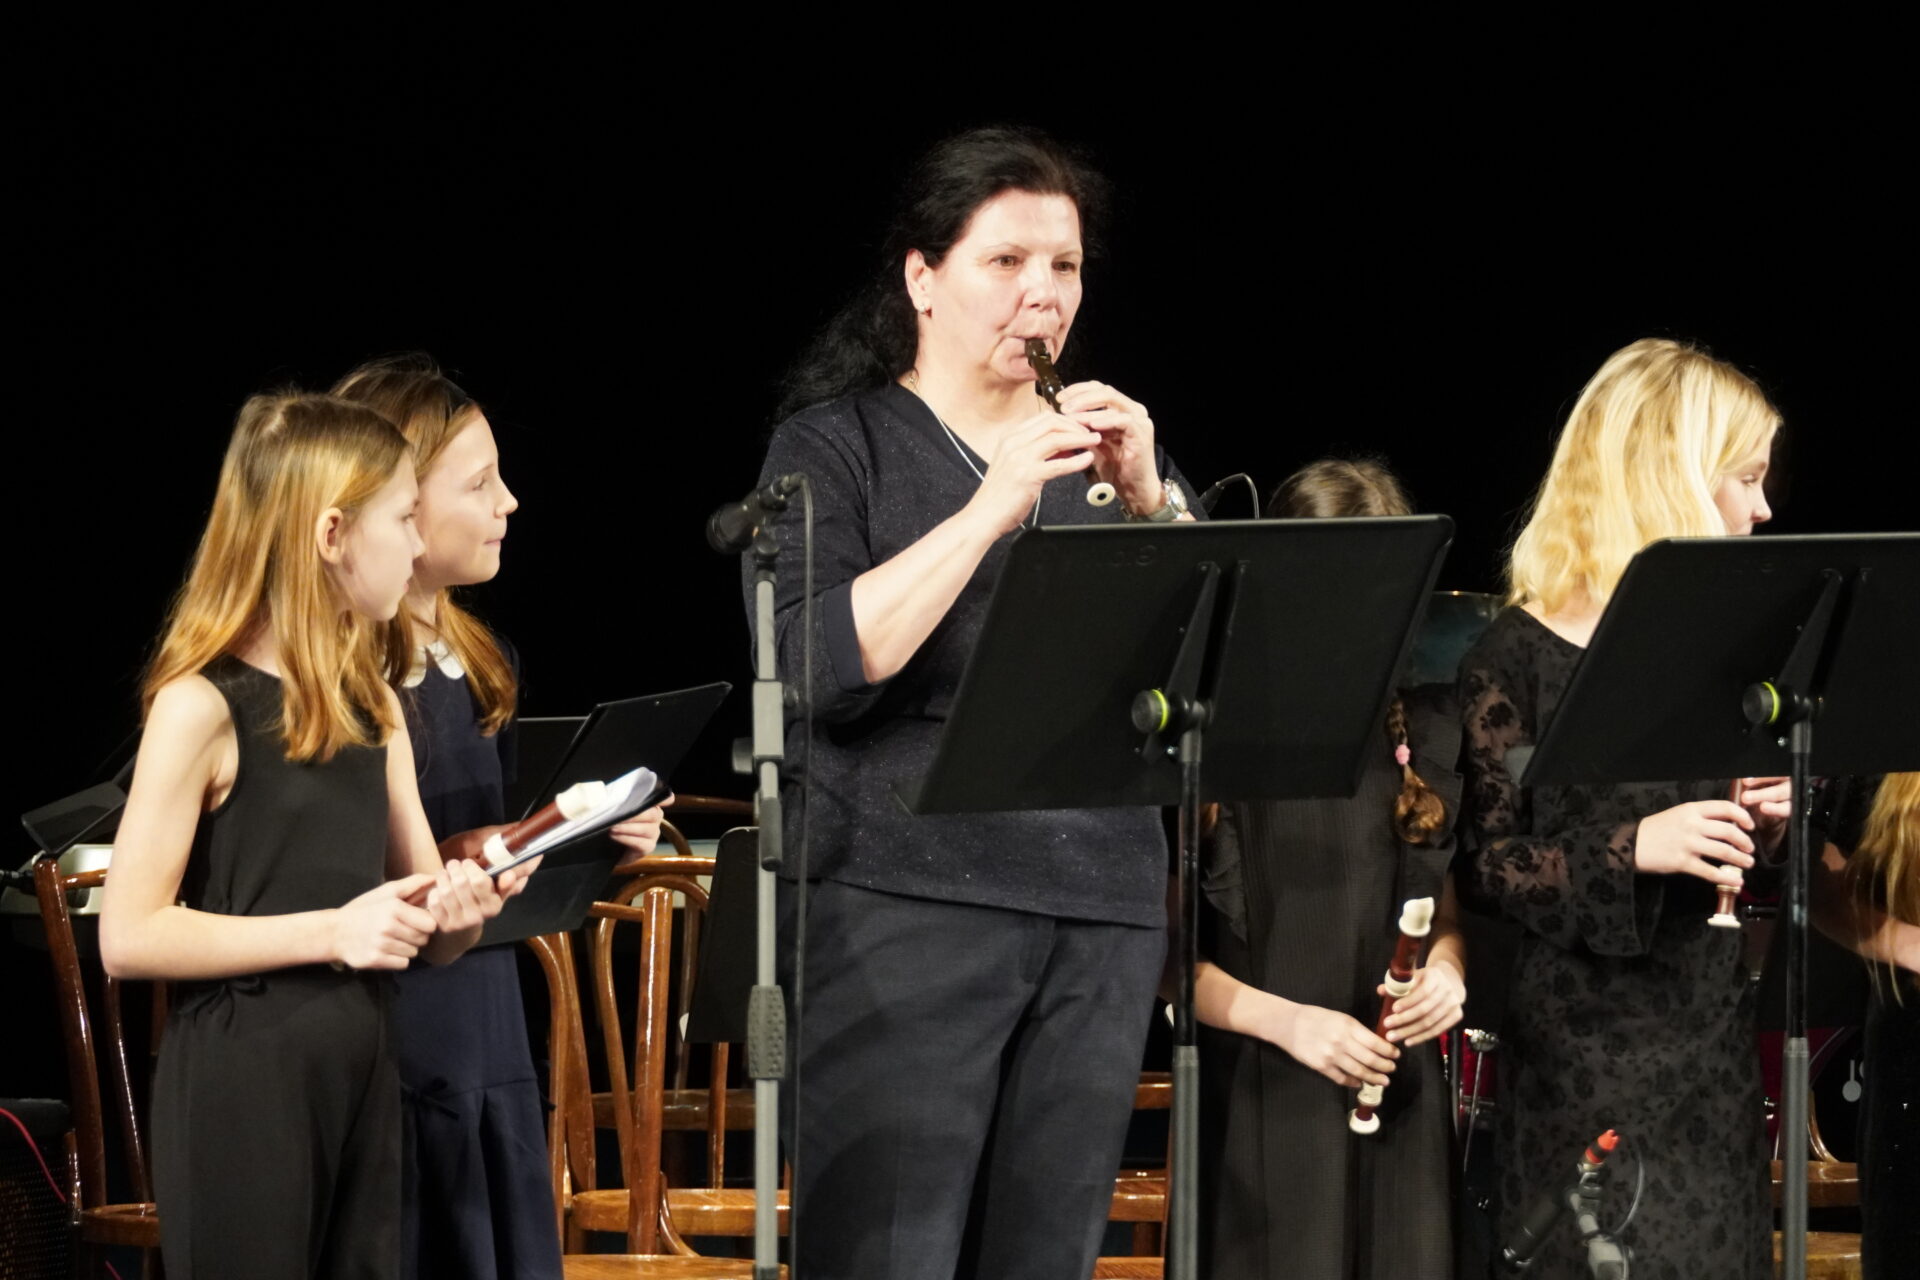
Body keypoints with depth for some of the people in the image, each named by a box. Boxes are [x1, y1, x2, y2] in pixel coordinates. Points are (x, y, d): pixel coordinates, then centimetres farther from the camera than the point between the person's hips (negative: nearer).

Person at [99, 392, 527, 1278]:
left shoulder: (371, 705, 14)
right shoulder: (202, 705, -10)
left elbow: (425, 936, 17)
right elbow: (127, 937, -15)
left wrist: (461, 909, -6)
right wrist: (332, 931, -20)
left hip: (362, 1069, 7)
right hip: (241, 1080, -7)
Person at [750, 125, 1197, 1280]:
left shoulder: (1108, 440, 16)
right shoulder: (837, 443, 3)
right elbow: (818, 667, -13)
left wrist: (1147, 497, -9)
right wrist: (992, 506, -17)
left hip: (1103, 908, 4)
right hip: (908, 898, -4)